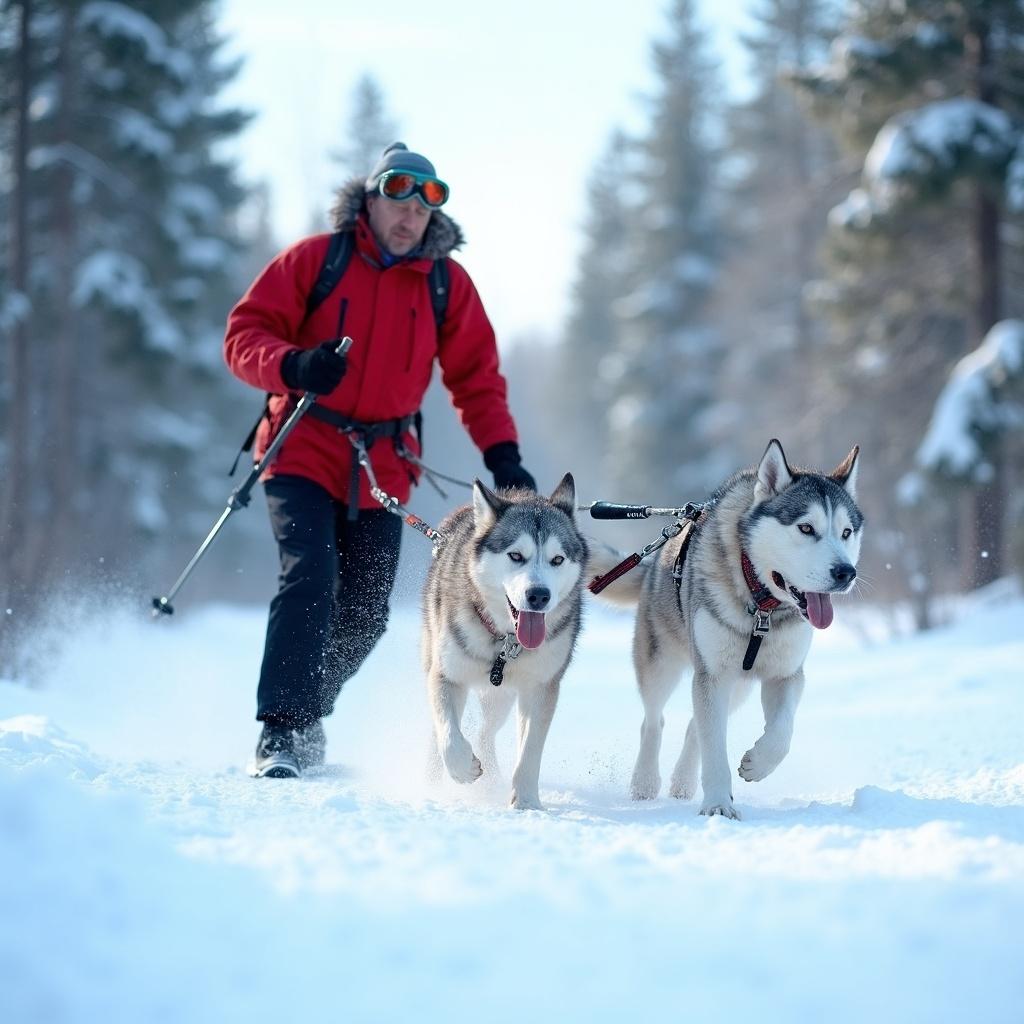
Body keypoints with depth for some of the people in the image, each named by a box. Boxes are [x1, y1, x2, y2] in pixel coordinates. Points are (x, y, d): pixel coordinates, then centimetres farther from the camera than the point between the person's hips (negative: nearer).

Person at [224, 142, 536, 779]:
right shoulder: (315, 259, -3)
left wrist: (503, 455, -5)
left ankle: (309, 713, 28)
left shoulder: (448, 283, 5)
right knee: (311, 579, -21)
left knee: (365, 614, 4)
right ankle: (280, 733, -17)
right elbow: (245, 333, -5)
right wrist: (292, 367, -26)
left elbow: (476, 378, 9)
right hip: (305, 454, -3)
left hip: (383, 468, 3)